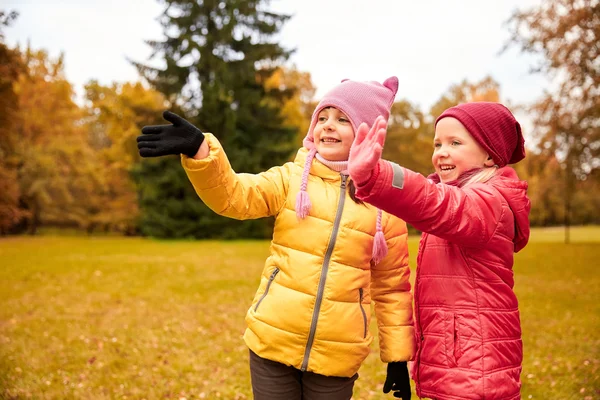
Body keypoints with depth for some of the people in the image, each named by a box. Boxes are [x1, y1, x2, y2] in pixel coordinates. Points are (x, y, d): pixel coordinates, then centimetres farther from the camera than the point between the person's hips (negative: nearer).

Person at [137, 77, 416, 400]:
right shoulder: (292, 178, 0)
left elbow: (392, 286, 6)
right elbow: (234, 195, -17)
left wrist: (398, 355, 6)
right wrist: (198, 149, -35)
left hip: (336, 356, 0)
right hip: (273, 341, 0)